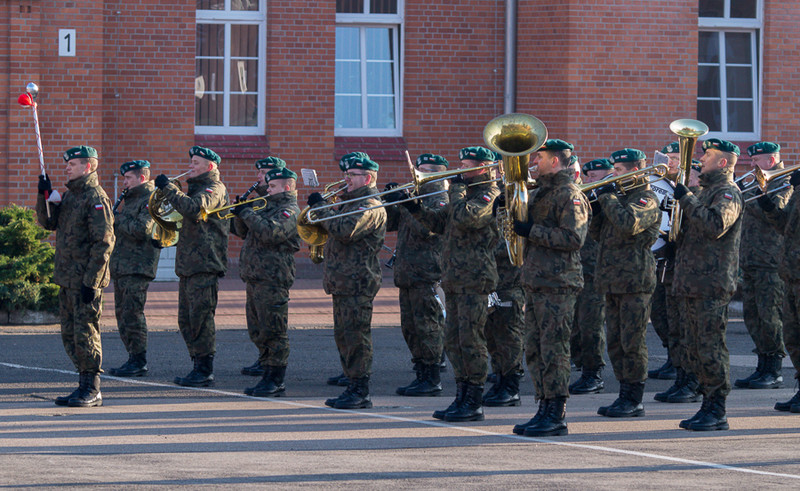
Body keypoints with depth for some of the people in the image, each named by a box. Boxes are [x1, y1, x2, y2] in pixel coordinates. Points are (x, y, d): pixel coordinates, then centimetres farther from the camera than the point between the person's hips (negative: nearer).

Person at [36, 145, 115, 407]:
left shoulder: (96, 198, -13)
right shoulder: (69, 195, 15)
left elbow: (104, 243, -18)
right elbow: (47, 222, 17)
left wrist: (91, 282, -21)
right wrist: (44, 195, 1)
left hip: (86, 280, -9)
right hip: (67, 278, 9)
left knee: (85, 334, -6)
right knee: (69, 335, 11)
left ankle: (92, 390, -1)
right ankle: (84, 385, 18)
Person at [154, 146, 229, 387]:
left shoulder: (214, 189, -9)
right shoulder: (196, 187, 23)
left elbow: (194, 209, -27)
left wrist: (168, 188, -22)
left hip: (205, 263, -10)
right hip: (188, 265, 10)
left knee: (201, 317, -9)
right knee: (186, 320, 10)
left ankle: (205, 371, -5)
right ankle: (198, 367, 16)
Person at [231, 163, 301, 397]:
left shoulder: (290, 210, -8)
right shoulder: (269, 207, 21)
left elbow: (270, 232, -24)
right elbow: (243, 232, 24)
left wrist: (247, 213, -17)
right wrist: (241, 213, 6)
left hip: (272, 279, -10)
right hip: (255, 278, 10)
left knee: (272, 331, -7)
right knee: (258, 331, 12)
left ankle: (276, 381, -4)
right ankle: (268, 375, 17)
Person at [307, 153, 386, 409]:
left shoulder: (370, 206, -13)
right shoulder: (351, 202, 20)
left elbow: (345, 230, -25)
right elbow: (337, 230, 25)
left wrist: (320, 208, -15)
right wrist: (320, 207, 9)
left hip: (358, 282, -10)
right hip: (342, 281, 10)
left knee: (356, 335, -8)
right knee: (343, 336, 12)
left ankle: (361, 392, -4)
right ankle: (353, 387, 17)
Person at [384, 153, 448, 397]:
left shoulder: (440, 199, -8)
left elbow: (424, 229, -22)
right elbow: (389, 224, 17)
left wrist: (405, 204, -21)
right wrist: (391, 201, 1)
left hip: (427, 275, -9)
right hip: (407, 274, 9)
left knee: (427, 327, -7)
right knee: (410, 329, 10)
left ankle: (433, 380, -4)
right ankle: (421, 375, 17)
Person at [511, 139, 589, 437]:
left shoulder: (570, 196, -11)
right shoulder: (540, 192, 19)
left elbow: (574, 238, -21)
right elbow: (524, 221, 27)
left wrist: (533, 231, -18)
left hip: (558, 285, -10)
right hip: (535, 282, 10)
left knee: (553, 350, -8)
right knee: (535, 351, 10)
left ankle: (557, 416, -5)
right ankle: (545, 410, 16)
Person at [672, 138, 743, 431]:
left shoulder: (728, 193, -9)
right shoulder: (707, 190, 22)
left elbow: (715, 225, -26)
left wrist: (687, 200, -20)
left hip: (712, 284, -10)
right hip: (691, 284, 10)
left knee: (710, 347, -9)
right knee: (695, 349, 10)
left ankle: (717, 413, -6)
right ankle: (708, 406, 15)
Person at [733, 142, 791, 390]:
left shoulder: (784, 182, -7)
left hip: (771, 262, -9)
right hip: (750, 262, 9)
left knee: (769, 316, -7)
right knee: (752, 315, 8)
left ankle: (774, 372, -3)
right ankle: (762, 368, 14)